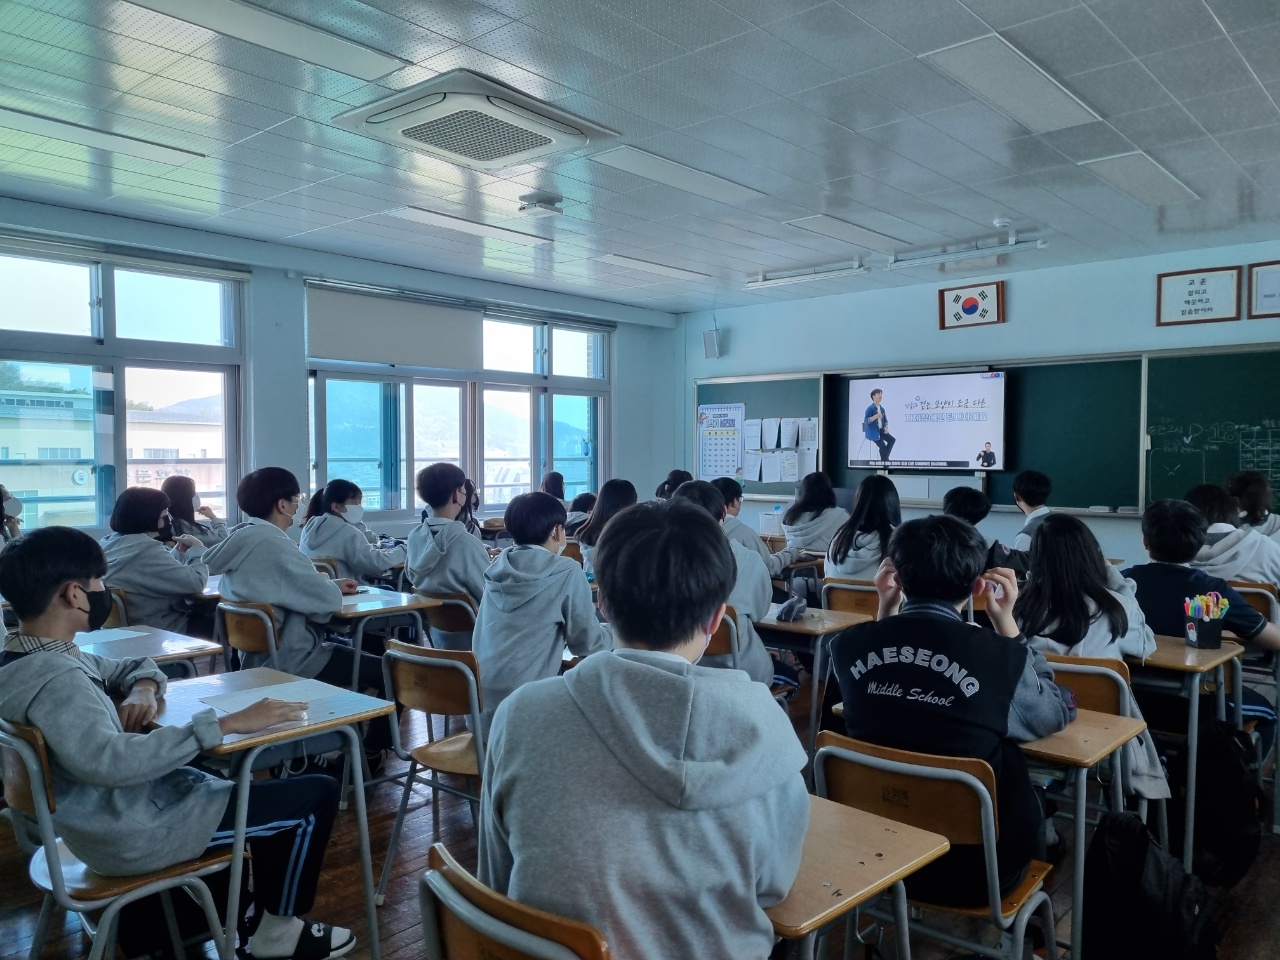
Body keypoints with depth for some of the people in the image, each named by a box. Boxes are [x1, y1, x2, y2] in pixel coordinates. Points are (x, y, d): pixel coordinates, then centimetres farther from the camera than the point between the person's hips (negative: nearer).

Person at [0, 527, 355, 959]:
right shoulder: (53, 676, -28)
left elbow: (135, 667, 17)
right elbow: (107, 760, -45)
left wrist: (143, 690, -7)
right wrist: (224, 724, -42)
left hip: (110, 814, 10)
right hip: (133, 833, -10)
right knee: (317, 795, -5)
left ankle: (256, 906, 34)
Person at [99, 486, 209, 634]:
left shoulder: (109, 543, 7)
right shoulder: (146, 549, -23)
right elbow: (196, 582, -23)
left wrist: (178, 552, 10)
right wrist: (197, 548, -9)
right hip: (160, 631, -9)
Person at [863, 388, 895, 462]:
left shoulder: (882, 408, 8)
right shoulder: (870, 408, -14)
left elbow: (885, 420, 15)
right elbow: (866, 421, -22)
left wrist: (886, 427, -4)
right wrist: (875, 416, -34)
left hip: (881, 430, 7)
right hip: (873, 431, -7)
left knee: (892, 439, -6)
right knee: (882, 446, -11)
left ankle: (884, 458, 3)